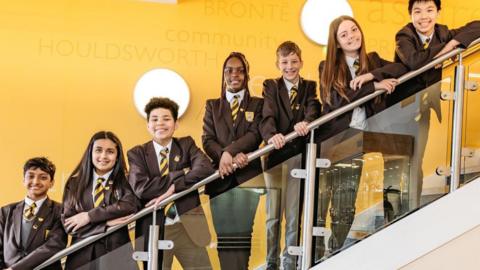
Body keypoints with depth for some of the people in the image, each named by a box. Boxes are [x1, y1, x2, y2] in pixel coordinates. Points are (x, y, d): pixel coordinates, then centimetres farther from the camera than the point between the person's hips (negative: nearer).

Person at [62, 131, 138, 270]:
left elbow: (130, 206, -15)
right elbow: (69, 224, 0)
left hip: (116, 253, -1)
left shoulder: (125, 182, 4)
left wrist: (89, 217, -13)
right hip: (81, 255, 1)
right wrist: (106, 223, -12)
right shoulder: (74, 183, 8)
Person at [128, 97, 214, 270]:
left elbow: (206, 169, -14)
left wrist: (173, 188, -20)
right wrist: (183, 173, -13)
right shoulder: (137, 153, 3)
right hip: (153, 230, -1)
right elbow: (140, 188, -14)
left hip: (188, 226, 1)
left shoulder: (186, 145, 7)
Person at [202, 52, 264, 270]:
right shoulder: (212, 105, 17)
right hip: (221, 177, 2)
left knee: (242, 235, -7)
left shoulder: (257, 104, 12)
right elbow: (207, 140, 5)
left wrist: (229, 151, -17)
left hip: (247, 175, -2)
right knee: (225, 236, -2)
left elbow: (256, 135, -3)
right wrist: (228, 156, -13)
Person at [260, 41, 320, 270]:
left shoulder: (310, 87, 10)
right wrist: (272, 135, -31)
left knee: (294, 215, 3)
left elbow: (313, 109, -10)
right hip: (275, 155, 0)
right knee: (272, 215, 4)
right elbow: (267, 117, -9)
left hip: (299, 156, 0)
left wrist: (305, 122, -33)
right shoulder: (271, 87, 7)